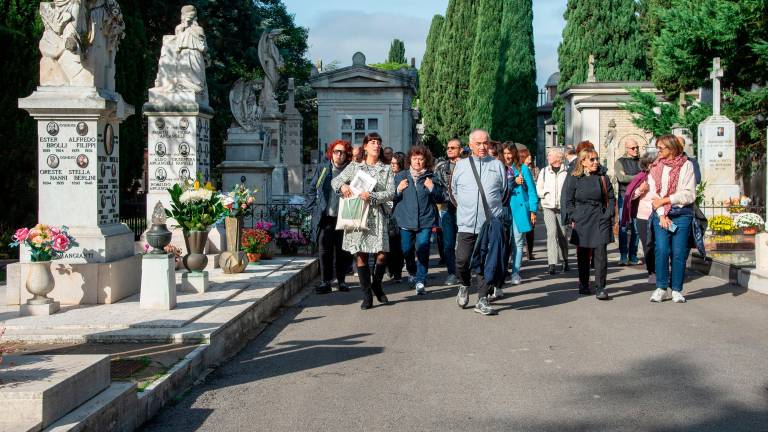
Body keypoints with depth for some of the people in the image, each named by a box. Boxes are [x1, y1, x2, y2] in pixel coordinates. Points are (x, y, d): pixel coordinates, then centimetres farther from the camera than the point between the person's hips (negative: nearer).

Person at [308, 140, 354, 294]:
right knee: (324, 250, -2)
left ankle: (341, 280, 19)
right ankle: (325, 281, 3)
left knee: (342, 251, 7)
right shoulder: (322, 169, 8)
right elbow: (312, 189, 13)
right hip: (325, 217, 1)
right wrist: (314, 208, 7)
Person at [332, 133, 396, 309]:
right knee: (360, 255, -3)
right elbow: (335, 181, 9)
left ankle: (376, 285, 20)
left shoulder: (386, 169, 13)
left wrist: (372, 197, -16)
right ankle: (367, 295, 6)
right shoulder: (354, 167, 14)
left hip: (377, 215, 0)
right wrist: (342, 185, -15)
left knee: (382, 255, -8)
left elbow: (391, 193, 1)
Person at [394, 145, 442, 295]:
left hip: (425, 221, -2)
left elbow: (440, 198, 6)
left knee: (423, 250, -9)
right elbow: (391, 198, 10)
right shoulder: (400, 176, 7)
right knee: (407, 250, 9)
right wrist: (398, 190, -9)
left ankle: (420, 281, -5)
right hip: (406, 220, 2)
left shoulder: (430, 177, 4)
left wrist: (432, 188, -10)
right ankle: (412, 273, 36)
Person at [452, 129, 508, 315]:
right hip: (467, 223, 0)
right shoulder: (461, 165, 7)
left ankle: (482, 300, 9)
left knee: (487, 263, 0)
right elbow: (454, 191, 18)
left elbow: (503, 191, 18)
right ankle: (464, 286, 23)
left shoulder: (497, 165, 7)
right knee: (462, 260, -7)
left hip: (491, 224, 0)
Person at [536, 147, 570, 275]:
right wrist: (546, 194, -6)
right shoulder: (544, 171, 8)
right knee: (552, 232, -12)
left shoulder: (566, 172, -2)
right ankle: (552, 263, -14)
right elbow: (538, 189, 11)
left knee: (562, 234, 9)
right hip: (548, 207, 1)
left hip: (562, 207, -1)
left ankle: (565, 260, 29)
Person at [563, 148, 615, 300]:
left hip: (601, 221, 0)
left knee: (601, 254, -7)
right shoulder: (575, 179, 2)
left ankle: (600, 288, -5)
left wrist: (608, 216, -2)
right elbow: (568, 200, 5)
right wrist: (573, 218, -3)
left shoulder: (602, 177, 5)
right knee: (583, 256, 10)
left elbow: (611, 198, 8)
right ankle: (583, 285, 24)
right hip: (582, 223, 0)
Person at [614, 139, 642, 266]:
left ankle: (633, 257, 8)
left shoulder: (641, 161, 14)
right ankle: (623, 257, -3)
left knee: (636, 228, 2)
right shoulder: (619, 162, 6)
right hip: (625, 197, -2)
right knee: (624, 227, -6)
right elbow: (621, 177, -9)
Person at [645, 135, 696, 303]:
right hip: (661, 214, 2)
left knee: (679, 252, -2)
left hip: (682, 214, -2)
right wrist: (661, 215, -8)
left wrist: (666, 200, -8)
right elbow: (653, 193, 3)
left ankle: (677, 290, 6)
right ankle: (661, 288, -1)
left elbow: (690, 194, -5)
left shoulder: (686, 165, 1)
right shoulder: (656, 167, 10)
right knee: (661, 250, -8)